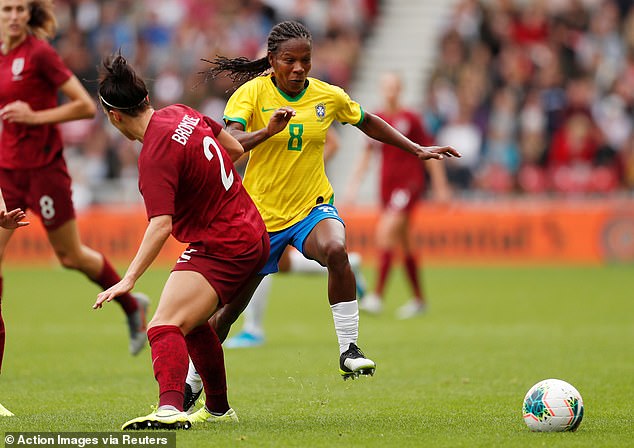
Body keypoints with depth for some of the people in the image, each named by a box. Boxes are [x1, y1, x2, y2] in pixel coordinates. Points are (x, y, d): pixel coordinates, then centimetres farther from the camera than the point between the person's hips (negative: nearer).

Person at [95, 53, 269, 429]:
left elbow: (160, 226, -32)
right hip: (251, 234, 10)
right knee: (192, 322, 29)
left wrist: (130, 279, -36)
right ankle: (218, 409, 41)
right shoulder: (182, 114, 3)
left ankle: (171, 408, -48)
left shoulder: (156, 154, -22)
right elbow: (235, 149, 18)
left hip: (221, 250, -10)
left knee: (166, 325, -25)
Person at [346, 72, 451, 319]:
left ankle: (377, 296, -27)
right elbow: (368, 153, 19)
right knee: (402, 244, 10)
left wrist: (440, 187, -1)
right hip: (387, 185, 6)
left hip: (409, 183, -6)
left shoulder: (410, 118, -5)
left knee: (386, 230, -22)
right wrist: (354, 182, 15)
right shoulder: (376, 120, 9)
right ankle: (419, 299, 23)